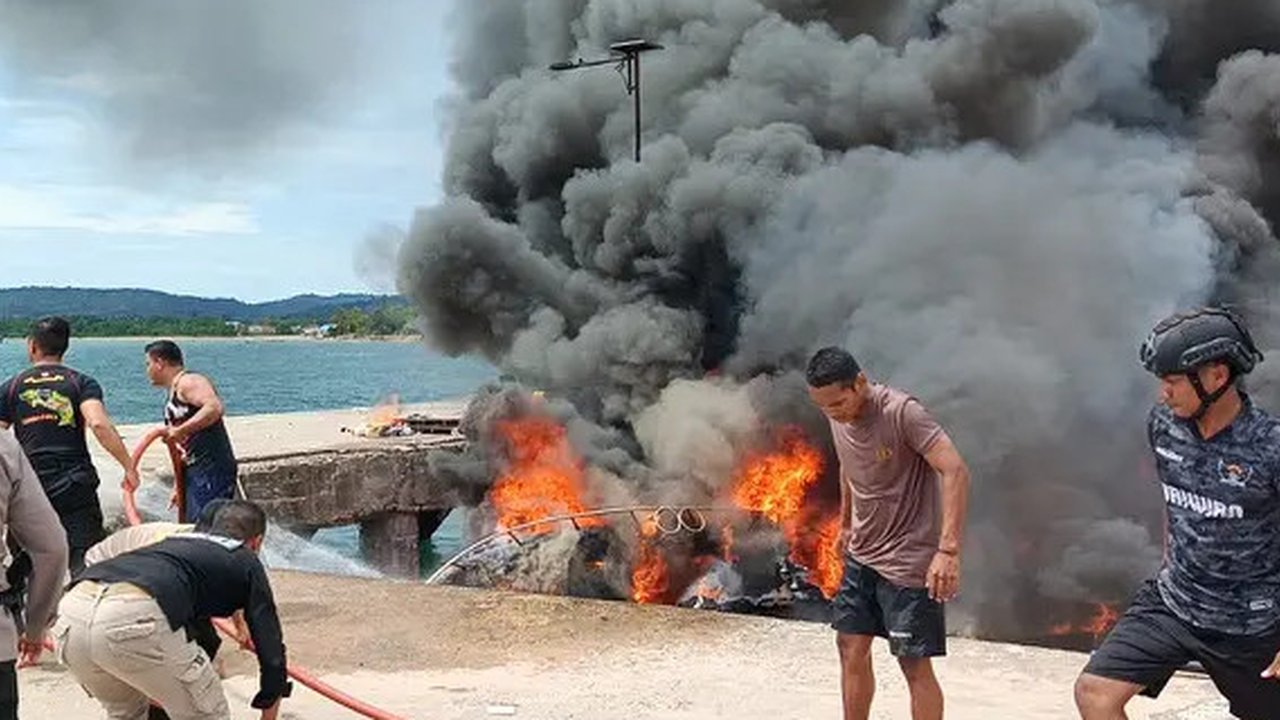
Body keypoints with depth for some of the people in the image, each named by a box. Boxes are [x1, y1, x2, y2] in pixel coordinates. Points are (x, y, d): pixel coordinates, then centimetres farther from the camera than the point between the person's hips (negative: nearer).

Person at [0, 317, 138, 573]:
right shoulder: (82, 383, 3)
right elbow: (99, 424, -14)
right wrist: (128, 466, -10)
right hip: (75, 487, -2)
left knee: (23, 565, 14)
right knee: (86, 560, -2)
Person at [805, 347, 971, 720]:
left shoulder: (902, 412, -22)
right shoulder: (839, 418, 1)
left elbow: (955, 471, -29)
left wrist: (948, 551, -35)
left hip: (908, 560, -7)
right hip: (861, 555, 7)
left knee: (915, 664, -3)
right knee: (851, 650, 10)